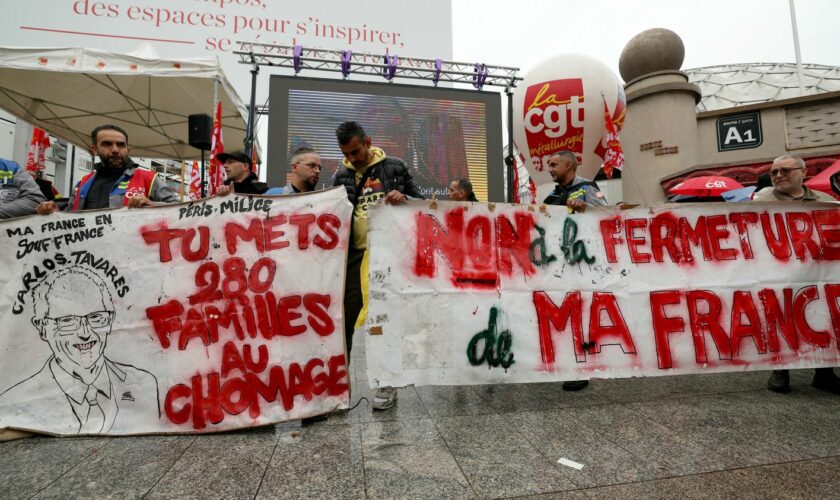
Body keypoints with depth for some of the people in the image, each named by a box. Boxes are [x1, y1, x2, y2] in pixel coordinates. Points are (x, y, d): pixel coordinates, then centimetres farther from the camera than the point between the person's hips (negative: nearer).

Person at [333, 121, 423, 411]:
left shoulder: (395, 167, 5)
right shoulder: (342, 176, 9)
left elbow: (421, 202, 7)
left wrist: (404, 198, -13)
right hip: (356, 254, 2)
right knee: (343, 319, 4)